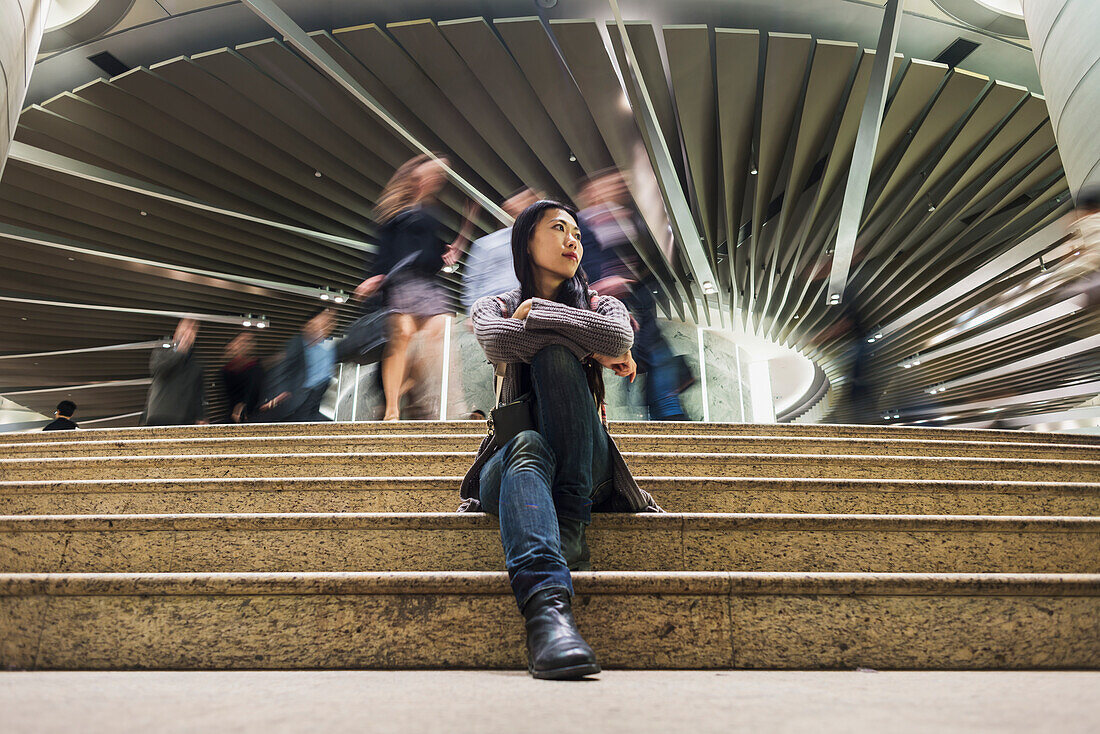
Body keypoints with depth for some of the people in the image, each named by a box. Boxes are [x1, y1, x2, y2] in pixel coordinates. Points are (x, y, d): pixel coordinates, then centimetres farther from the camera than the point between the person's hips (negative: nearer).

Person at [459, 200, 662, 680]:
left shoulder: (601, 306, 17)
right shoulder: (494, 307, 14)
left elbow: (619, 339, -11)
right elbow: (499, 341, -14)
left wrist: (536, 314, -6)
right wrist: (588, 349, -10)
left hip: (587, 471, 1)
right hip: (513, 463, 0)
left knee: (554, 356, -24)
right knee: (528, 446, -37)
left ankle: (569, 527, -29)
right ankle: (546, 605, -59)